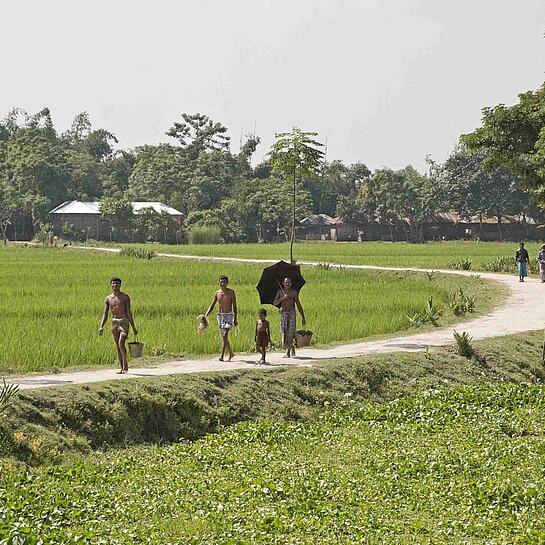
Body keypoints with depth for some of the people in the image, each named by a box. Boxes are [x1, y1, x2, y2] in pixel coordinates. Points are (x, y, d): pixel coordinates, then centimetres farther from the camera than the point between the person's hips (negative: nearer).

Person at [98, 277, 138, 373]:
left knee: (121, 344, -20)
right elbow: (105, 314, 7)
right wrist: (101, 327, -6)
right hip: (114, 323, 4)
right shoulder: (108, 299, 8)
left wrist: (133, 328, -5)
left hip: (124, 322, -4)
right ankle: (122, 368, 8)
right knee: (117, 346, 4)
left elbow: (129, 313, -2)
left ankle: (125, 364, -7)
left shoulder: (125, 297, -2)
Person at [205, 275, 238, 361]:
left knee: (225, 335, -17)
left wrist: (235, 319, -6)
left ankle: (222, 355, -20)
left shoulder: (231, 292, -5)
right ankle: (231, 353, 28)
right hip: (220, 315, 5)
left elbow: (234, 306, -2)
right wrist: (206, 315, -6)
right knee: (223, 337, 10)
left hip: (229, 315, -5)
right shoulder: (217, 293, 5)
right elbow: (212, 306, 8)